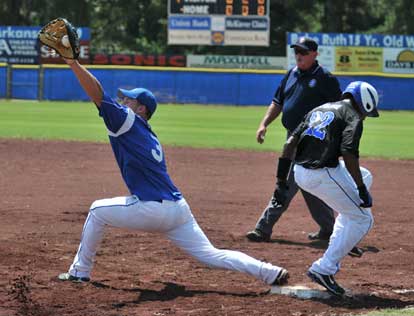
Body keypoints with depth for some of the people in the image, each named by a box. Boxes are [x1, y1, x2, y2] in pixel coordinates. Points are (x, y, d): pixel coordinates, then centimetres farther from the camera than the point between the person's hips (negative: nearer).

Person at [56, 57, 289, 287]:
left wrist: (73, 62, -12)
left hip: (153, 209, -8)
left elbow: (97, 94, -9)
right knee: (211, 255, 5)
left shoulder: (128, 121, -2)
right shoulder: (150, 136, 22)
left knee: (98, 211, 13)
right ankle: (270, 272, -7)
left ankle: (80, 272, 16)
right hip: (179, 209, 8)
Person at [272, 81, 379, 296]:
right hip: (323, 175, -8)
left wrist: (282, 181, 12)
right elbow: (348, 155, -17)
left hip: (300, 173, 8)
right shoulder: (352, 117, -2)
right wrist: (362, 190, -13)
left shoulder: (318, 110, 21)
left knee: (364, 176, 30)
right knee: (362, 219, 7)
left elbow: (290, 143, 13)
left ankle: (342, 243, 23)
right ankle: (324, 269, 0)